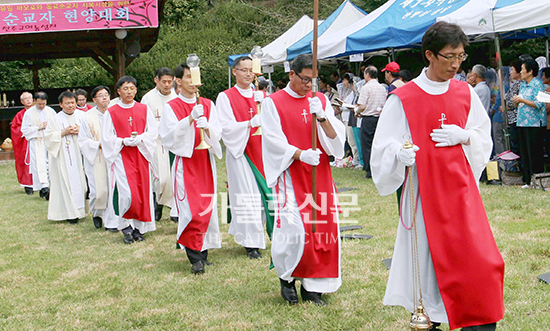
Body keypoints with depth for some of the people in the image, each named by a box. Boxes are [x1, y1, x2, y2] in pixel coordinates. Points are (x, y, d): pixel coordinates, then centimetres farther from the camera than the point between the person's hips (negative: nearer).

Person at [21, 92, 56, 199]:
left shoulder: (51, 111, 8)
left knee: (50, 165, 3)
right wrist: (39, 128, -11)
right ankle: (44, 187, -22)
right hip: (36, 143, -3)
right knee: (39, 165, -14)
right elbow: (24, 129, -2)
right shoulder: (29, 113, 0)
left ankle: (43, 188, 14)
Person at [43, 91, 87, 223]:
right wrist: (64, 132, -12)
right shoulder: (55, 119, 3)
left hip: (80, 153, 2)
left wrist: (80, 131, -9)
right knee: (67, 181, -5)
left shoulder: (81, 116, 8)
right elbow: (48, 136, 0)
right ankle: (71, 213, -1)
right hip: (64, 156, -2)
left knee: (81, 180, 0)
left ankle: (80, 208, 10)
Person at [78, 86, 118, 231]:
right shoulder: (88, 117, -1)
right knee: (99, 191, -3)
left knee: (112, 189, -2)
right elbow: (83, 140, 0)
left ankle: (111, 222, 9)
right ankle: (96, 212, 28)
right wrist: (99, 144, -14)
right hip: (96, 159, -2)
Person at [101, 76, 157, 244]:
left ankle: (139, 227, 12)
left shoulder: (144, 109, 9)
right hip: (122, 156, -2)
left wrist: (139, 139, -13)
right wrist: (124, 141, -14)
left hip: (141, 155, 2)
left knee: (142, 191, 1)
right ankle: (126, 226, 2)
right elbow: (106, 137, 1)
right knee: (127, 193, -15)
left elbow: (153, 132, 4)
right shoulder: (111, 112, 4)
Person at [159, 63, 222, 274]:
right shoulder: (171, 107, 1)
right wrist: (190, 118, -23)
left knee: (207, 207, 4)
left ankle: (203, 252, 15)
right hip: (185, 162, -4)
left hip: (206, 162, 4)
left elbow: (218, 134, 4)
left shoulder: (207, 105, 11)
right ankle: (195, 258, -5)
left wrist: (207, 127, -18)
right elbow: (169, 136, -11)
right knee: (191, 210, -11)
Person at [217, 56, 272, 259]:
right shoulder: (225, 97, -1)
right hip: (240, 152, -5)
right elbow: (226, 128, -11)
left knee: (264, 194, 4)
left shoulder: (261, 96, 14)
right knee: (246, 198, -6)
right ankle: (251, 243, 2)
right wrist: (251, 123, -24)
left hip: (261, 151, 5)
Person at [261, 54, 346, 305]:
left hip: (320, 174, 4)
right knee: (293, 229, -13)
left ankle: (311, 285, 13)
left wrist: (321, 117, -17)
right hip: (290, 174, -4)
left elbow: (336, 137, 2)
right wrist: (300, 154, -22)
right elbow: (274, 140, -7)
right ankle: (286, 277, 12)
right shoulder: (273, 102, 0)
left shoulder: (320, 100, 10)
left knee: (322, 226, 1)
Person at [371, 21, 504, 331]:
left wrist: (464, 136, -8)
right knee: (430, 260, 3)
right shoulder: (403, 99, -5)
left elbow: (485, 136, 13)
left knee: (481, 259, -3)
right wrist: (400, 152, -25)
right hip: (424, 190, -3)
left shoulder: (465, 93, 6)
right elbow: (385, 146, -3)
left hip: (460, 187, 3)